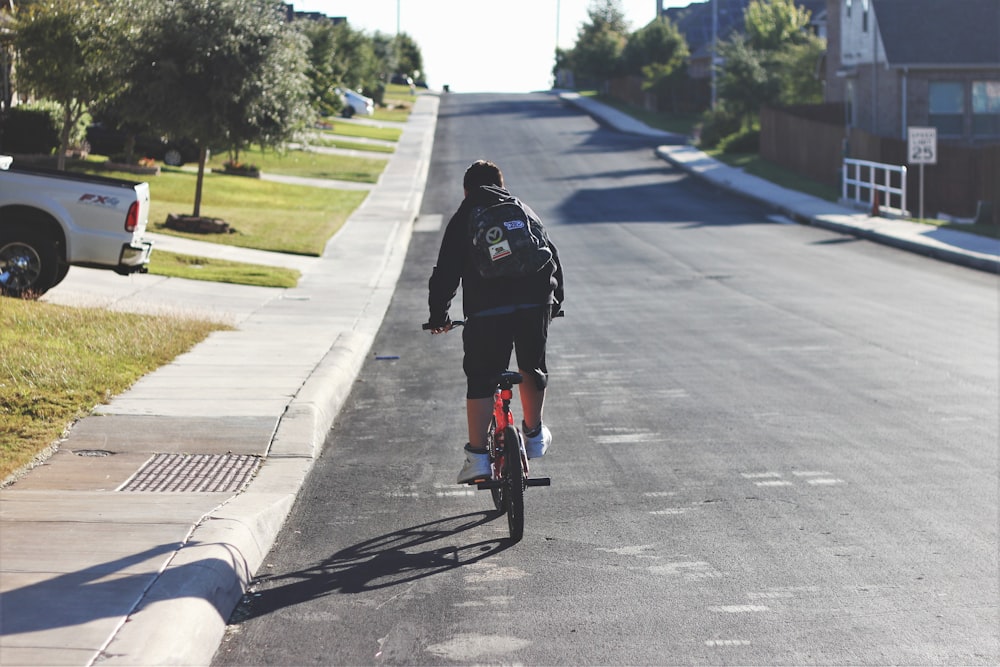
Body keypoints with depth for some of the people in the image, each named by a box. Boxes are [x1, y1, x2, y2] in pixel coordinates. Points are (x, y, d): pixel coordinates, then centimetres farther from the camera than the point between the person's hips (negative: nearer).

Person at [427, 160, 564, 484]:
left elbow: (446, 272, 8)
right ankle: (534, 435, 37)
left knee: (481, 381, 5)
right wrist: (555, 300, 38)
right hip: (536, 304, 3)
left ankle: (477, 456, 0)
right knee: (533, 370, 25)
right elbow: (552, 258, 26)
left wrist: (439, 316, 18)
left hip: (486, 311, -3)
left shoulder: (463, 218, 13)